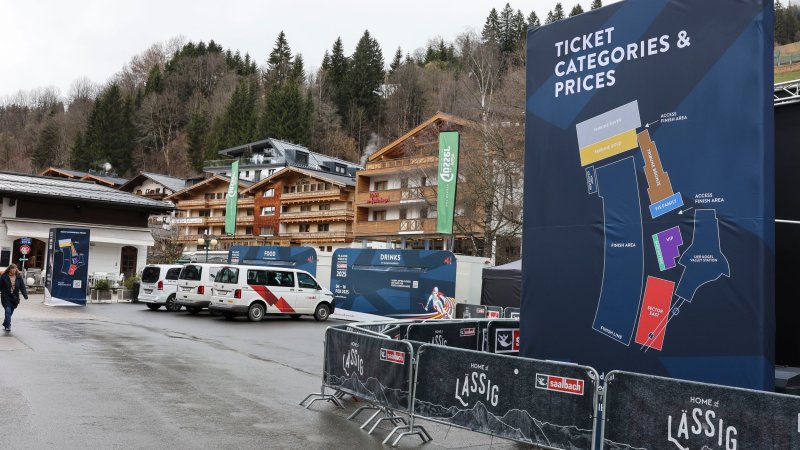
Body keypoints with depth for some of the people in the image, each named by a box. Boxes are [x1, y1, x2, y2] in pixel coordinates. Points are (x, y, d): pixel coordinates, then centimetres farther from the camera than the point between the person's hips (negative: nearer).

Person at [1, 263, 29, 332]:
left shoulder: (19, 277, 3)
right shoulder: (4, 277, -2)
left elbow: (22, 287, 1)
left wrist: (25, 295, -10)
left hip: (15, 298, 3)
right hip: (6, 297, -3)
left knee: (10, 312, 10)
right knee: (8, 311, -14)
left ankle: (5, 324, 31)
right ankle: (8, 326, -11)